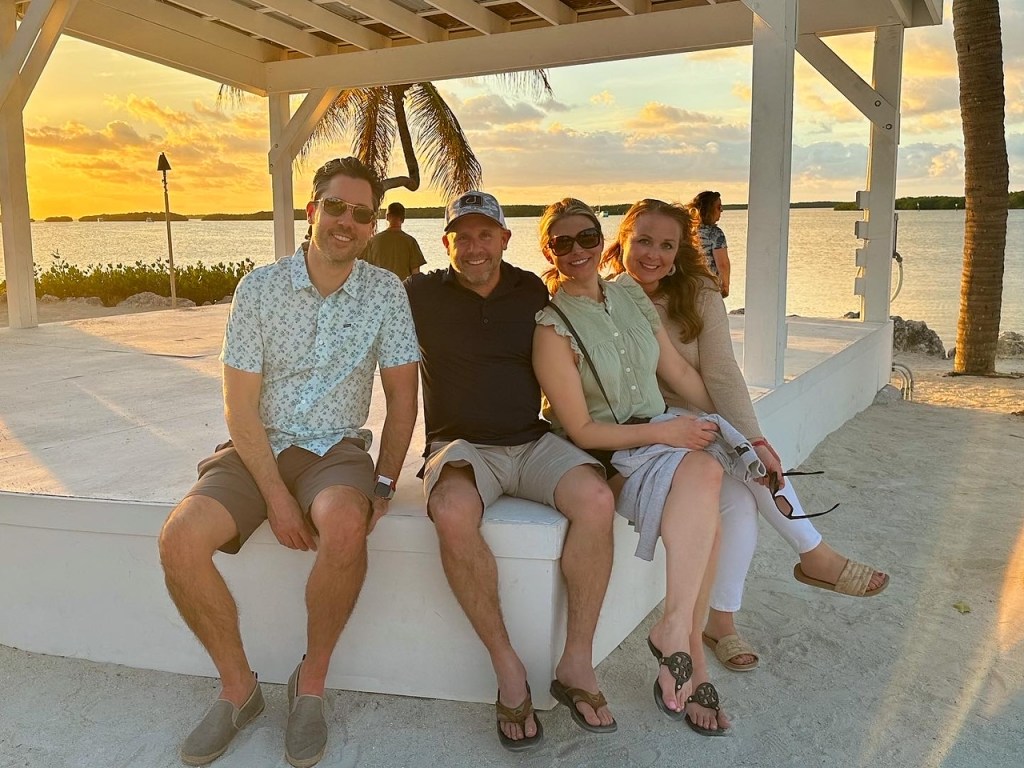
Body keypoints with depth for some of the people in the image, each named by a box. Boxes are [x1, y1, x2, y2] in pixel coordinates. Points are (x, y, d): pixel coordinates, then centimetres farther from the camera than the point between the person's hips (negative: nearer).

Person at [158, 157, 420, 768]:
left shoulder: (386, 291, -2)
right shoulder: (259, 288, -4)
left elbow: (402, 396, 1)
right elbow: (240, 408, -6)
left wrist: (384, 485, -10)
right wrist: (276, 496, -15)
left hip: (337, 449, -1)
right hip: (258, 447, 1)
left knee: (345, 527, -35)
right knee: (180, 540, -25)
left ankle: (312, 683, -9)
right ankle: (239, 687, -1)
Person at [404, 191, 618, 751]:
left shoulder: (532, 292, 12)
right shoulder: (421, 294, 4)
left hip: (532, 442, 3)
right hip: (462, 447, -2)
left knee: (596, 499, -27)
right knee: (453, 512, -37)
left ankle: (577, 663, -15)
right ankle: (507, 667, -20)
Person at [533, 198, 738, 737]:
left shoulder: (631, 297, 8)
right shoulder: (552, 327, -11)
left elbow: (681, 373, 13)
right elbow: (581, 431, -12)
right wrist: (662, 433, -16)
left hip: (660, 434, 6)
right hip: (602, 456, -5)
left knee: (705, 473, -27)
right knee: (702, 475, -30)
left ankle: (675, 631, -18)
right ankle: (687, 650, -23)